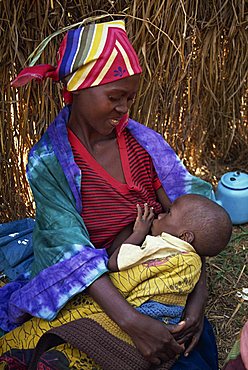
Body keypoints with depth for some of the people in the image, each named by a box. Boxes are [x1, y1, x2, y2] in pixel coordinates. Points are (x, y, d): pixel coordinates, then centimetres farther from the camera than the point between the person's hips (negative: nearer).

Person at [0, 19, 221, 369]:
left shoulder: (143, 141, -4)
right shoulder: (48, 163, -13)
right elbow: (74, 250, -22)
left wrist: (198, 296, -21)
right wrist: (130, 319, -34)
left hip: (155, 275, 3)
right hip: (83, 293, -2)